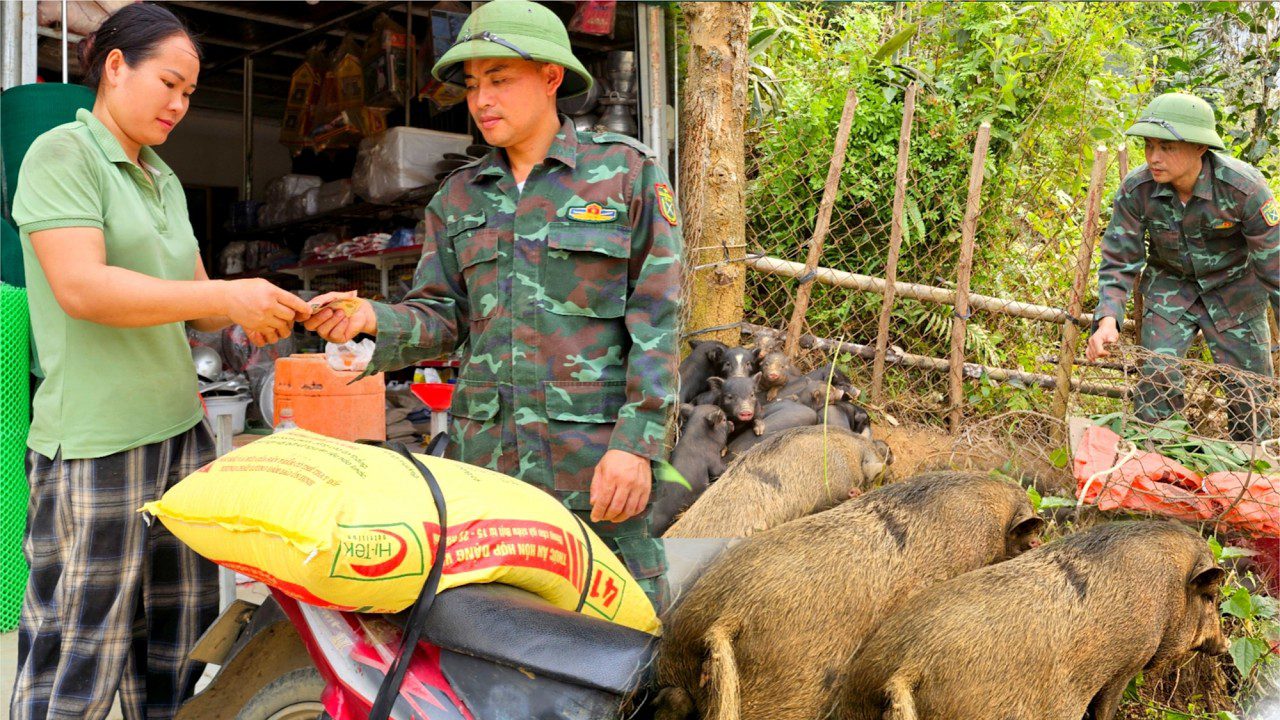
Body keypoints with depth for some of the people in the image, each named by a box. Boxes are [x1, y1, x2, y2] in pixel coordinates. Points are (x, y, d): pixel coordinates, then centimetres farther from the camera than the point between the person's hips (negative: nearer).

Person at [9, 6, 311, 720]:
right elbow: (80, 285, -18)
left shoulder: (164, 180, 18)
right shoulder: (63, 153, -5)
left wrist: (265, 309, -2)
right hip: (94, 445, -8)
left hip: (181, 429, 8)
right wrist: (226, 296, -22)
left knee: (178, 648, 13)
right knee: (78, 662, -2)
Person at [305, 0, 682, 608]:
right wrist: (373, 319, -12)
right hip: (486, 450, 4)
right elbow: (441, 319, 9)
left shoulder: (627, 172, 1)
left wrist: (637, 443, -13)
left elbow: (656, 319, -5)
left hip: (598, 451, -4)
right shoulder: (459, 198, 14)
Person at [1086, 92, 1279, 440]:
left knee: (1249, 388, 4)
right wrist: (1107, 320, -30)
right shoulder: (1135, 190, -22)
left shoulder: (1244, 187, -28)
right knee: (1156, 377, -10)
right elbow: (1119, 262, -15)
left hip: (1235, 287, -1)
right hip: (1170, 285, 1)